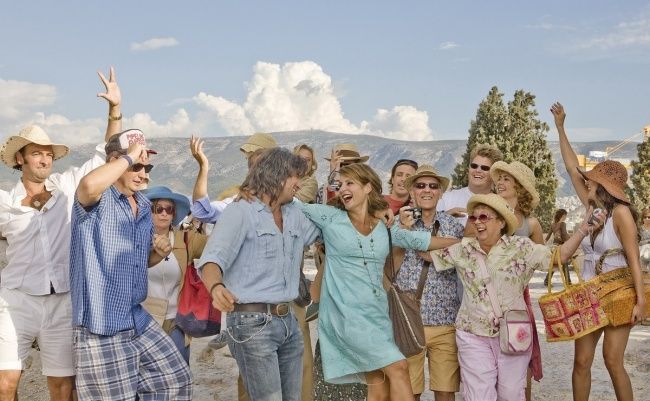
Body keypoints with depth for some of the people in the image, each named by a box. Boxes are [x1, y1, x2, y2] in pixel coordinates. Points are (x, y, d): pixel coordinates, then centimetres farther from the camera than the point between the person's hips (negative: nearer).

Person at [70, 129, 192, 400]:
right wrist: (129, 157, -25)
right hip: (101, 328, -8)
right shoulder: (98, 200, -12)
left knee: (176, 379, 14)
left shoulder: (144, 206, 12)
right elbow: (88, 185, -39)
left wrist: (160, 253, 1)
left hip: (139, 320, 8)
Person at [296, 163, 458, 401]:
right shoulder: (331, 218, 2)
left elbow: (424, 241, 18)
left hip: (377, 314, 5)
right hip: (347, 314, -5)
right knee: (398, 368, -14)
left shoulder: (385, 228, 13)